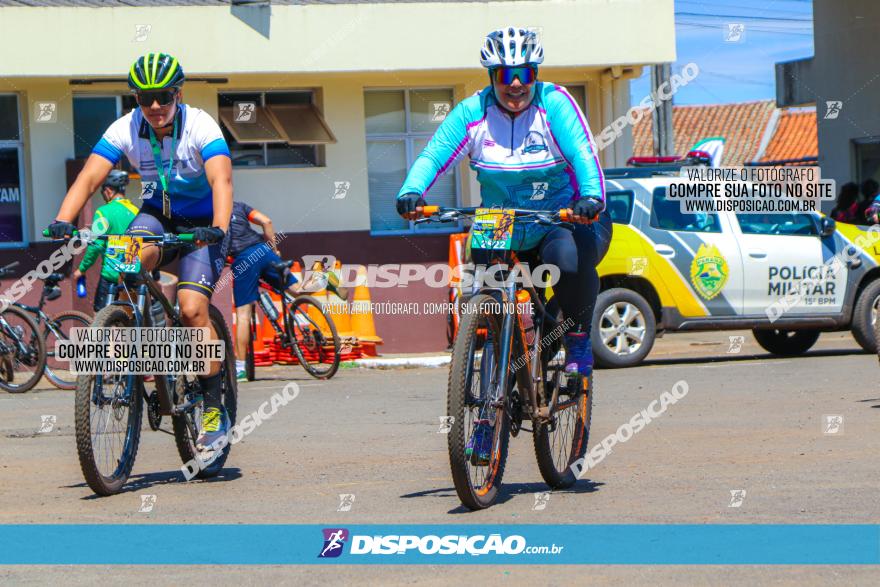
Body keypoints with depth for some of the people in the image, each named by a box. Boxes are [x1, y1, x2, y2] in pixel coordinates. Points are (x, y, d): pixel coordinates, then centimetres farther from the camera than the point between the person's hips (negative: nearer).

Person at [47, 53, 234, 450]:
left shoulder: (201, 127, -23)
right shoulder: (126, 130, -14)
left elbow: (221, 180, -37)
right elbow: (89, 177, -24)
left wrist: (217, 229, -55)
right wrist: (62, 222, -41)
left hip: (202, 224, -3)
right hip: (157, 215, 3)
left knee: (192, 309, -20)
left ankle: (214, 410, -10)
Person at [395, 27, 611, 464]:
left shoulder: (554, 103, -10)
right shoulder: (473, 112, -4)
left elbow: (583, 154, -23)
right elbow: (434, 155, -15)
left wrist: (591, 198, -43)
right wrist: (412, 192, -36)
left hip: (564, 220, -3)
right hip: (501, 231, 3)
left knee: (571, 259, -37)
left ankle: (578, 337, -9)